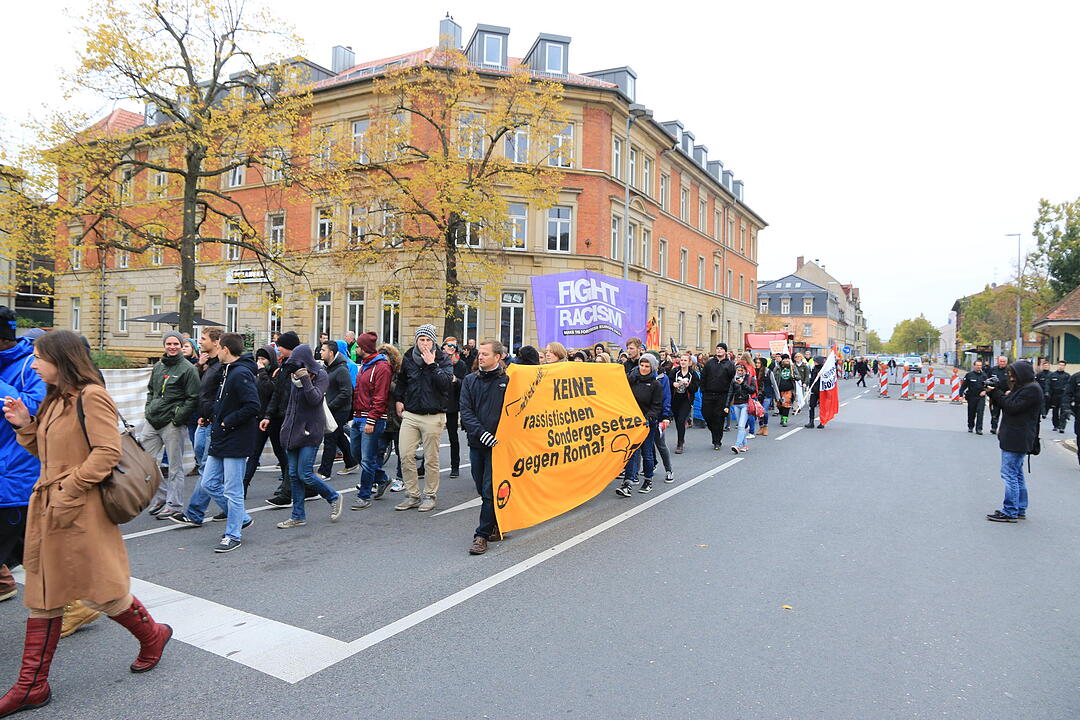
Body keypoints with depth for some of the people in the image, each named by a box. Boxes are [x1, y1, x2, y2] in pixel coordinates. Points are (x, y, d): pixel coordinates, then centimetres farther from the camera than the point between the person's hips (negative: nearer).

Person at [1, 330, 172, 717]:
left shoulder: (91, 396, -14)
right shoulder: (55, 400, 15)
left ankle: (152, 635, 26)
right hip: (47, 509, 9)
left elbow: (107, 451, -21)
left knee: (99, 590, 2)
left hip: (81, 511, -9)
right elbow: (47, 452, 20)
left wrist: (70, 490, -19)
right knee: (43, 596, 13)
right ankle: (32, 686, 23)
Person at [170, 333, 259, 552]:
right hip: (221, 440, 10)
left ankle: (232, 536, 10)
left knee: (232, 491, 0)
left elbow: (252, 406, -27)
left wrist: (227, 422, -18)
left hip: (236, 442, -10)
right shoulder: (228, 371, 14)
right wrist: (215, 419, 11)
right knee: (208, 484, 13)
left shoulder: (241, 374, -18)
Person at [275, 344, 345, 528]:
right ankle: (298, 516, 16)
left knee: (305, 475, -8)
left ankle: (335, 498, 14)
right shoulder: (295, 375, 12)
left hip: (310, 430, -7)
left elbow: (315, 399, -18)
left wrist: (305, 379, -23)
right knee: (294, 475, 7)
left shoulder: (321, 375, -7)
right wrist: (286, 426, 18)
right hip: (293, 430, 7)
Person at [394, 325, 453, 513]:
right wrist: (398, 399, 16)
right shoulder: (408, 358, 8)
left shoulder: (442, 359, -2)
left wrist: (432, 364, -20)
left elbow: (446, 383, -18)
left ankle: (430, 495, 18)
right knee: (406, 456, 0)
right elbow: (401, 380, 26)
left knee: (431, 459, 3)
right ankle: (413, 495, 13)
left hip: (433, 417, -3)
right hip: (410, 415, 4)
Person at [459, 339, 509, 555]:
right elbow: (466, 410, 2)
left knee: (490, 490, -4)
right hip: (476, 442, 5)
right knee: (482, 489, 12)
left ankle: (482, 535, 3)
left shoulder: (507, 380, -3)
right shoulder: (470, 380, 9)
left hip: (498, 443, -5)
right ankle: (496, 526, 29)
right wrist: (481, 433, -12)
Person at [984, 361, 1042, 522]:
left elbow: (1013, 407, -18)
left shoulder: (1032, 389, -13)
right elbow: (1006, 405, 16)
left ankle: (1010, 512, -4)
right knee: (1017, 474, 16)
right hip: (1013, 438, 11)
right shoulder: (1022, 387, 17)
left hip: (1017, 440, -11)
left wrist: (997, 393, -13)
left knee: (1009, 474, -8)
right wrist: (995, 393, 1)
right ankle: (1020, 509, 25)